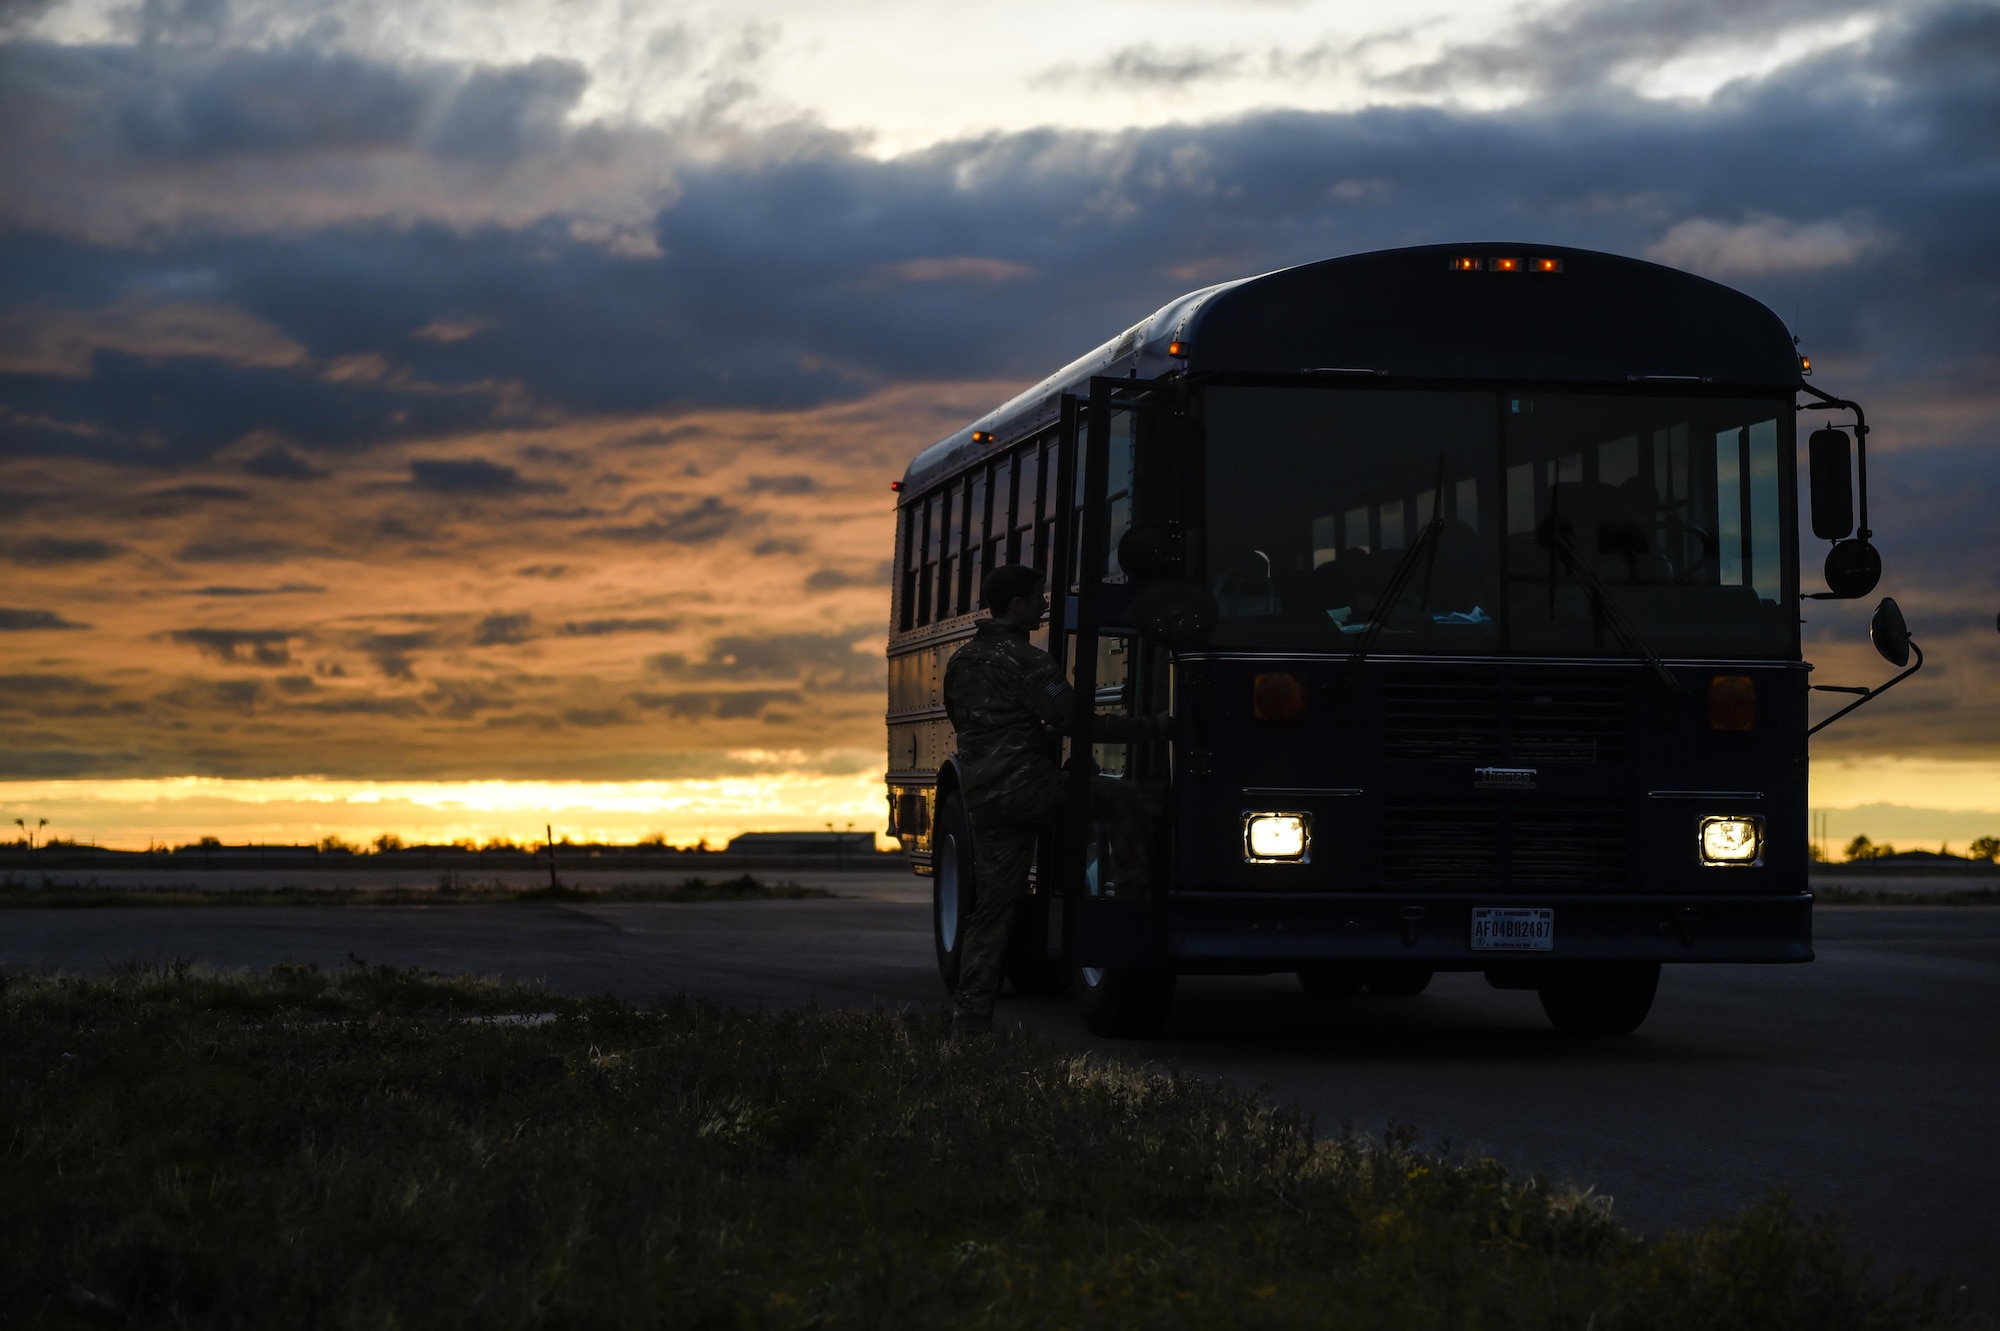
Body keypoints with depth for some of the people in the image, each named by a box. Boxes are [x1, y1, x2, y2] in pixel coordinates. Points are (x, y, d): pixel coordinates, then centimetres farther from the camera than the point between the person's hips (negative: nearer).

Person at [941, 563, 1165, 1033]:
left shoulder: (962, 660, 16)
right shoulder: (1028, 662, -10)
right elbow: (1078, 724, -14)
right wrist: (1153, 727, -10)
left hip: (980, 795, 8)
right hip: (1023, 784, -8)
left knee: (992, 905, 9)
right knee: (1125, 800, -3)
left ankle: (971, 1013, 6)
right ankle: (1134, 898, -10)